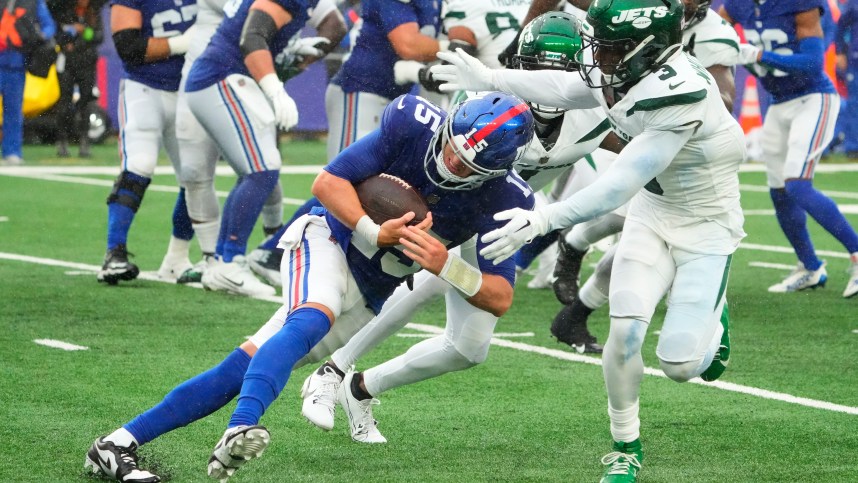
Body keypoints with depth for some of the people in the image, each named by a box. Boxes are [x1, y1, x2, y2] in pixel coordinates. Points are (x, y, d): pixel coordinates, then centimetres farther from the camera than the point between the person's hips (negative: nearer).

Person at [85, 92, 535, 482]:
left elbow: (500, 297, -13)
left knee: (245, 367, -5)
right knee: (313, 320, -37)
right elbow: (328, 182, -14)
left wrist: (447, 266, -31)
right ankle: (238, 432, -53)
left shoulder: (505, 201, -15)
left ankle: (118, 444, -3)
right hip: (329, 238, -3)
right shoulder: (413, 123, -20)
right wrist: (375, 234, -30)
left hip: (368, 296, 3)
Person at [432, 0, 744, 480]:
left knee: (678, 363, -8)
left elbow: (618, 187, -36)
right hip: (653, 214, 6)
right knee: (625, 332, -9)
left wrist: (541, 221, -38)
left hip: (706, 227, -6)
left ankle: (712, 322, 28)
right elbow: (566, 88, 11)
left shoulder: (679, 97, -35)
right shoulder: (625, 74, -12)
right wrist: (489, 78, 12)